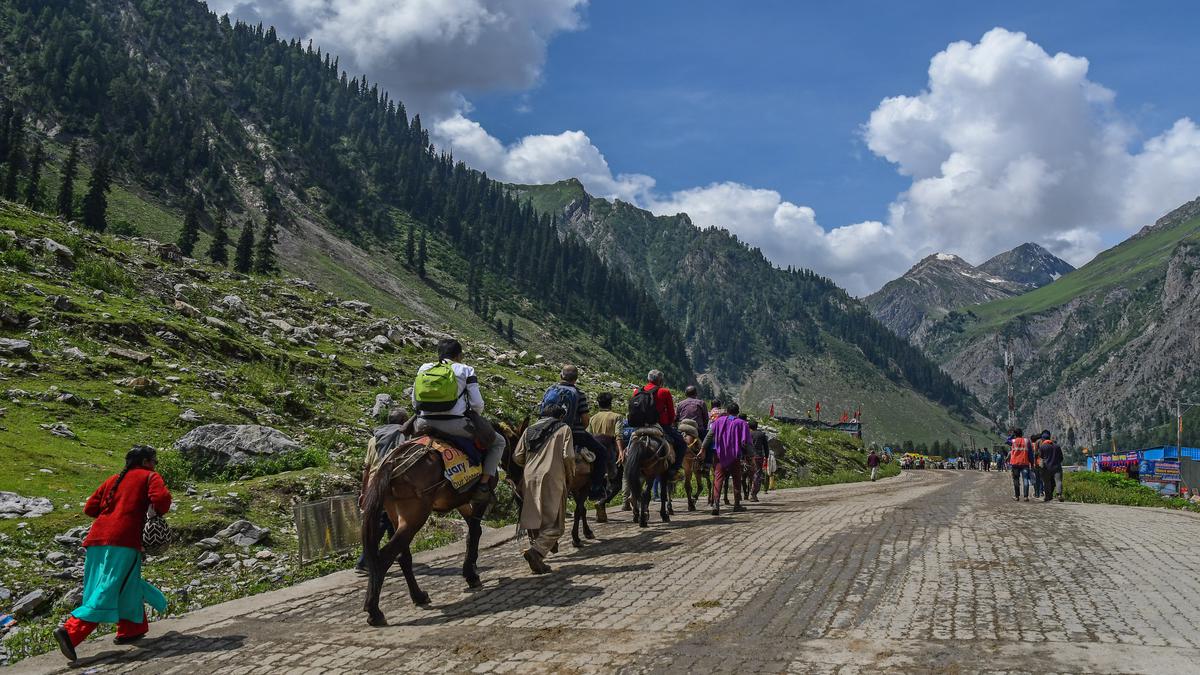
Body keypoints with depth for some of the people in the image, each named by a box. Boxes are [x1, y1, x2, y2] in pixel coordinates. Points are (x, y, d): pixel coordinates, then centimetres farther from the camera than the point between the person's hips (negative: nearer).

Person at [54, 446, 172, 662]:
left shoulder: (113, 479, 24)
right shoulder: (149, 476, 5)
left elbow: (89, 508, 19)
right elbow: (161, 498, -13)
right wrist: (158, 512, 6)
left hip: (97, 538, 8)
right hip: (123, 540, -8)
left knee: (128, 586, 19)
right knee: (107, 591, -9)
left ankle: (131, 630, 25)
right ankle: (70, 632, -19)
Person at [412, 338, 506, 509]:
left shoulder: (423, 369, 12)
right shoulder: (466, 370, 1)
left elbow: (415, 403, 14)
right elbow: (477, 404, -3)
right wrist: (474, 419, 18)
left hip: (425, 423, 4)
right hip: (457, 424, -4)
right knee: (498, 442, 16)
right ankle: (484, 486, 4)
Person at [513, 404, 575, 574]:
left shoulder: (529, 430, 18)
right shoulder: (564, 429, 7)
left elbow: (517, 457, 11)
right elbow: (568, 456, -5)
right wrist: (570, 476, 11)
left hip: (529, 479, 5)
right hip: (552, 478, -5)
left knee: (534, 520, 12)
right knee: (554, 523, -3)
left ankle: (537, 561, 11)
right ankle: (536, 552, -24)